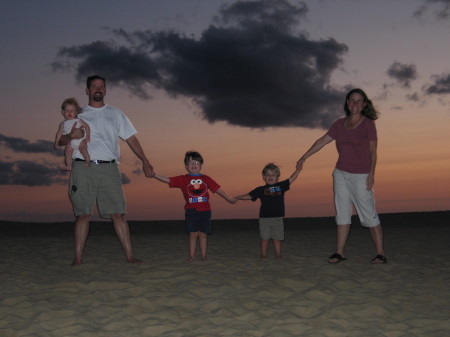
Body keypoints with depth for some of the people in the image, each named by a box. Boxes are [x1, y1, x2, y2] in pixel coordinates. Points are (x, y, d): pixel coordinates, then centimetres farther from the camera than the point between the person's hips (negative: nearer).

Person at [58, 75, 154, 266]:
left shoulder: (116, 114, 17)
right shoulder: (78, 114, 13)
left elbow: (131, 139, 14)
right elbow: (61, 141, 11)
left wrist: (145, 161, 6)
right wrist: (71, 136, -13)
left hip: (109, 168, 1)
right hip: (83, 168, -1)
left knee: (118, 213, -3)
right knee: (83, 214, -1)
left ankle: (129, 256, -1)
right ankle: (78, 258, 4)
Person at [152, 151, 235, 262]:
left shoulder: (206, 179, 9)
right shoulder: (183, 179, 5)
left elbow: (218, 189, 13)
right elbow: (167, 180, 0)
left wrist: (230, 199, 15)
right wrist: (154, 175, -11)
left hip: (205, 211, 1)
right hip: (191, 211, -1)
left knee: (203, 234, 2)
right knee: (193, 234, -1)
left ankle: (203, 257, 8)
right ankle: (191, 257, 4)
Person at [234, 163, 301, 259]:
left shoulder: (281, 186, 11)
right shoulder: (260, 190, 6)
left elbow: (291, 179, 13)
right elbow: (249, 196, 4)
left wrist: (298, 170, 5)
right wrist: (239, 197, -4)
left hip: (278, 218, 1)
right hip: (264, 218, -1)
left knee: (277, 238, 6)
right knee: (265, 238, 3)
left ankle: (278, 256, 13)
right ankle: (263, 255, 11)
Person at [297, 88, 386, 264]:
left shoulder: (368, 124, -4)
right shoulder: (340, 124, 9)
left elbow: (373, 151, -5)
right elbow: (322, 141, 10)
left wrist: (371, 174, -12)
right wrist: (304, 157, 7)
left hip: (361, 175, -5)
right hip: (341, 173, 5)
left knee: (369, 215, -5)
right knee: (342, 213, 5)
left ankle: (381, 254, 0)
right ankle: (339, 252, 8)